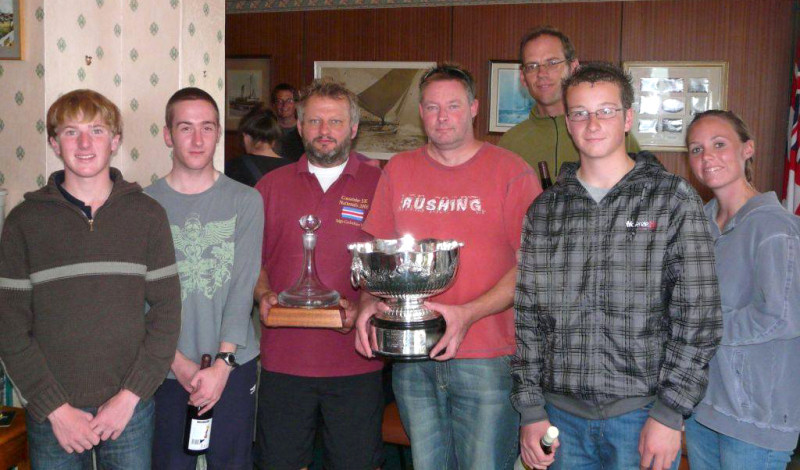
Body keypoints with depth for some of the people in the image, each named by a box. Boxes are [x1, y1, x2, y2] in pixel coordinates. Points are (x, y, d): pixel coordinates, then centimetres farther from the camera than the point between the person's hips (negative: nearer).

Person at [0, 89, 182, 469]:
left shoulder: (147, 215, 1)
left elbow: (166, 312, -1)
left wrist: (131, 395, -9)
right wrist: (55, 408, -9)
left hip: (130, 409, 1)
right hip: (51, 415, 0)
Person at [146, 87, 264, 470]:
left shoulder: (245, 201, 0)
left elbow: (243, 287, -7)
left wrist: (222, 363, -13)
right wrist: (177, 361, -12)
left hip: (232, 365, 0)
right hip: (167, 368, 0)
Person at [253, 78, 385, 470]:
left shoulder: (379, 185, 1)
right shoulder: (272, 185, 9)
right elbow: (253, 259, 13)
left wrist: (363, 306, -15)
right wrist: (263, 296, -5)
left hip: (356, 362, -2)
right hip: (283, 358, 2)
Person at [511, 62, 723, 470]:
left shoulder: (674, 200, -3)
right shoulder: (544, 210, 6)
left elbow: (698, 315, -6)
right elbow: (526, 315, 7)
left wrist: (669, 413, -10)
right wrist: (530, 410, 2)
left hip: (642, 413, -2)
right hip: (562, 412, 3)